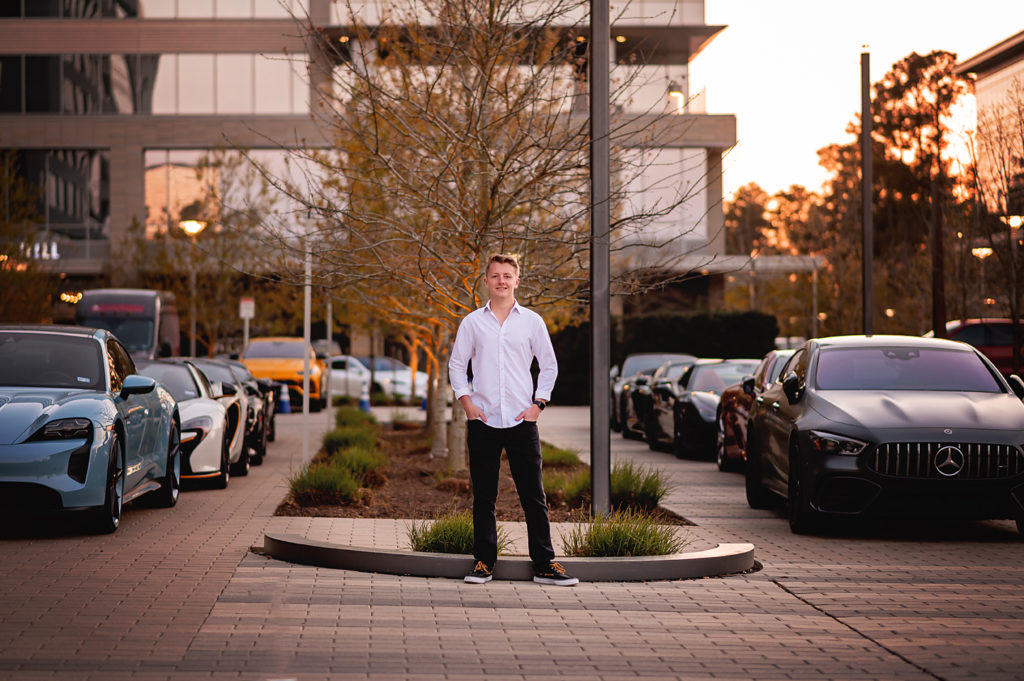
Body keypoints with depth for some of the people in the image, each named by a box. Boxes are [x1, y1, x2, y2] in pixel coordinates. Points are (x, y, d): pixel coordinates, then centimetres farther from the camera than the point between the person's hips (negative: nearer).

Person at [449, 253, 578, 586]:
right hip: (483, 420, 0)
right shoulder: (472, 322, 7)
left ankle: (544, 564, 3)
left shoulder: (532, 321, 6)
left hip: (522, 421, 0)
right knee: (483, 496, 4)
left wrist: (538, 404, 1)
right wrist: (467, 402, 0)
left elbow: (549, 365, 12)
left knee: (534, 496, -1)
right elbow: (456, 365, 12)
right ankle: (484, 561, 12)